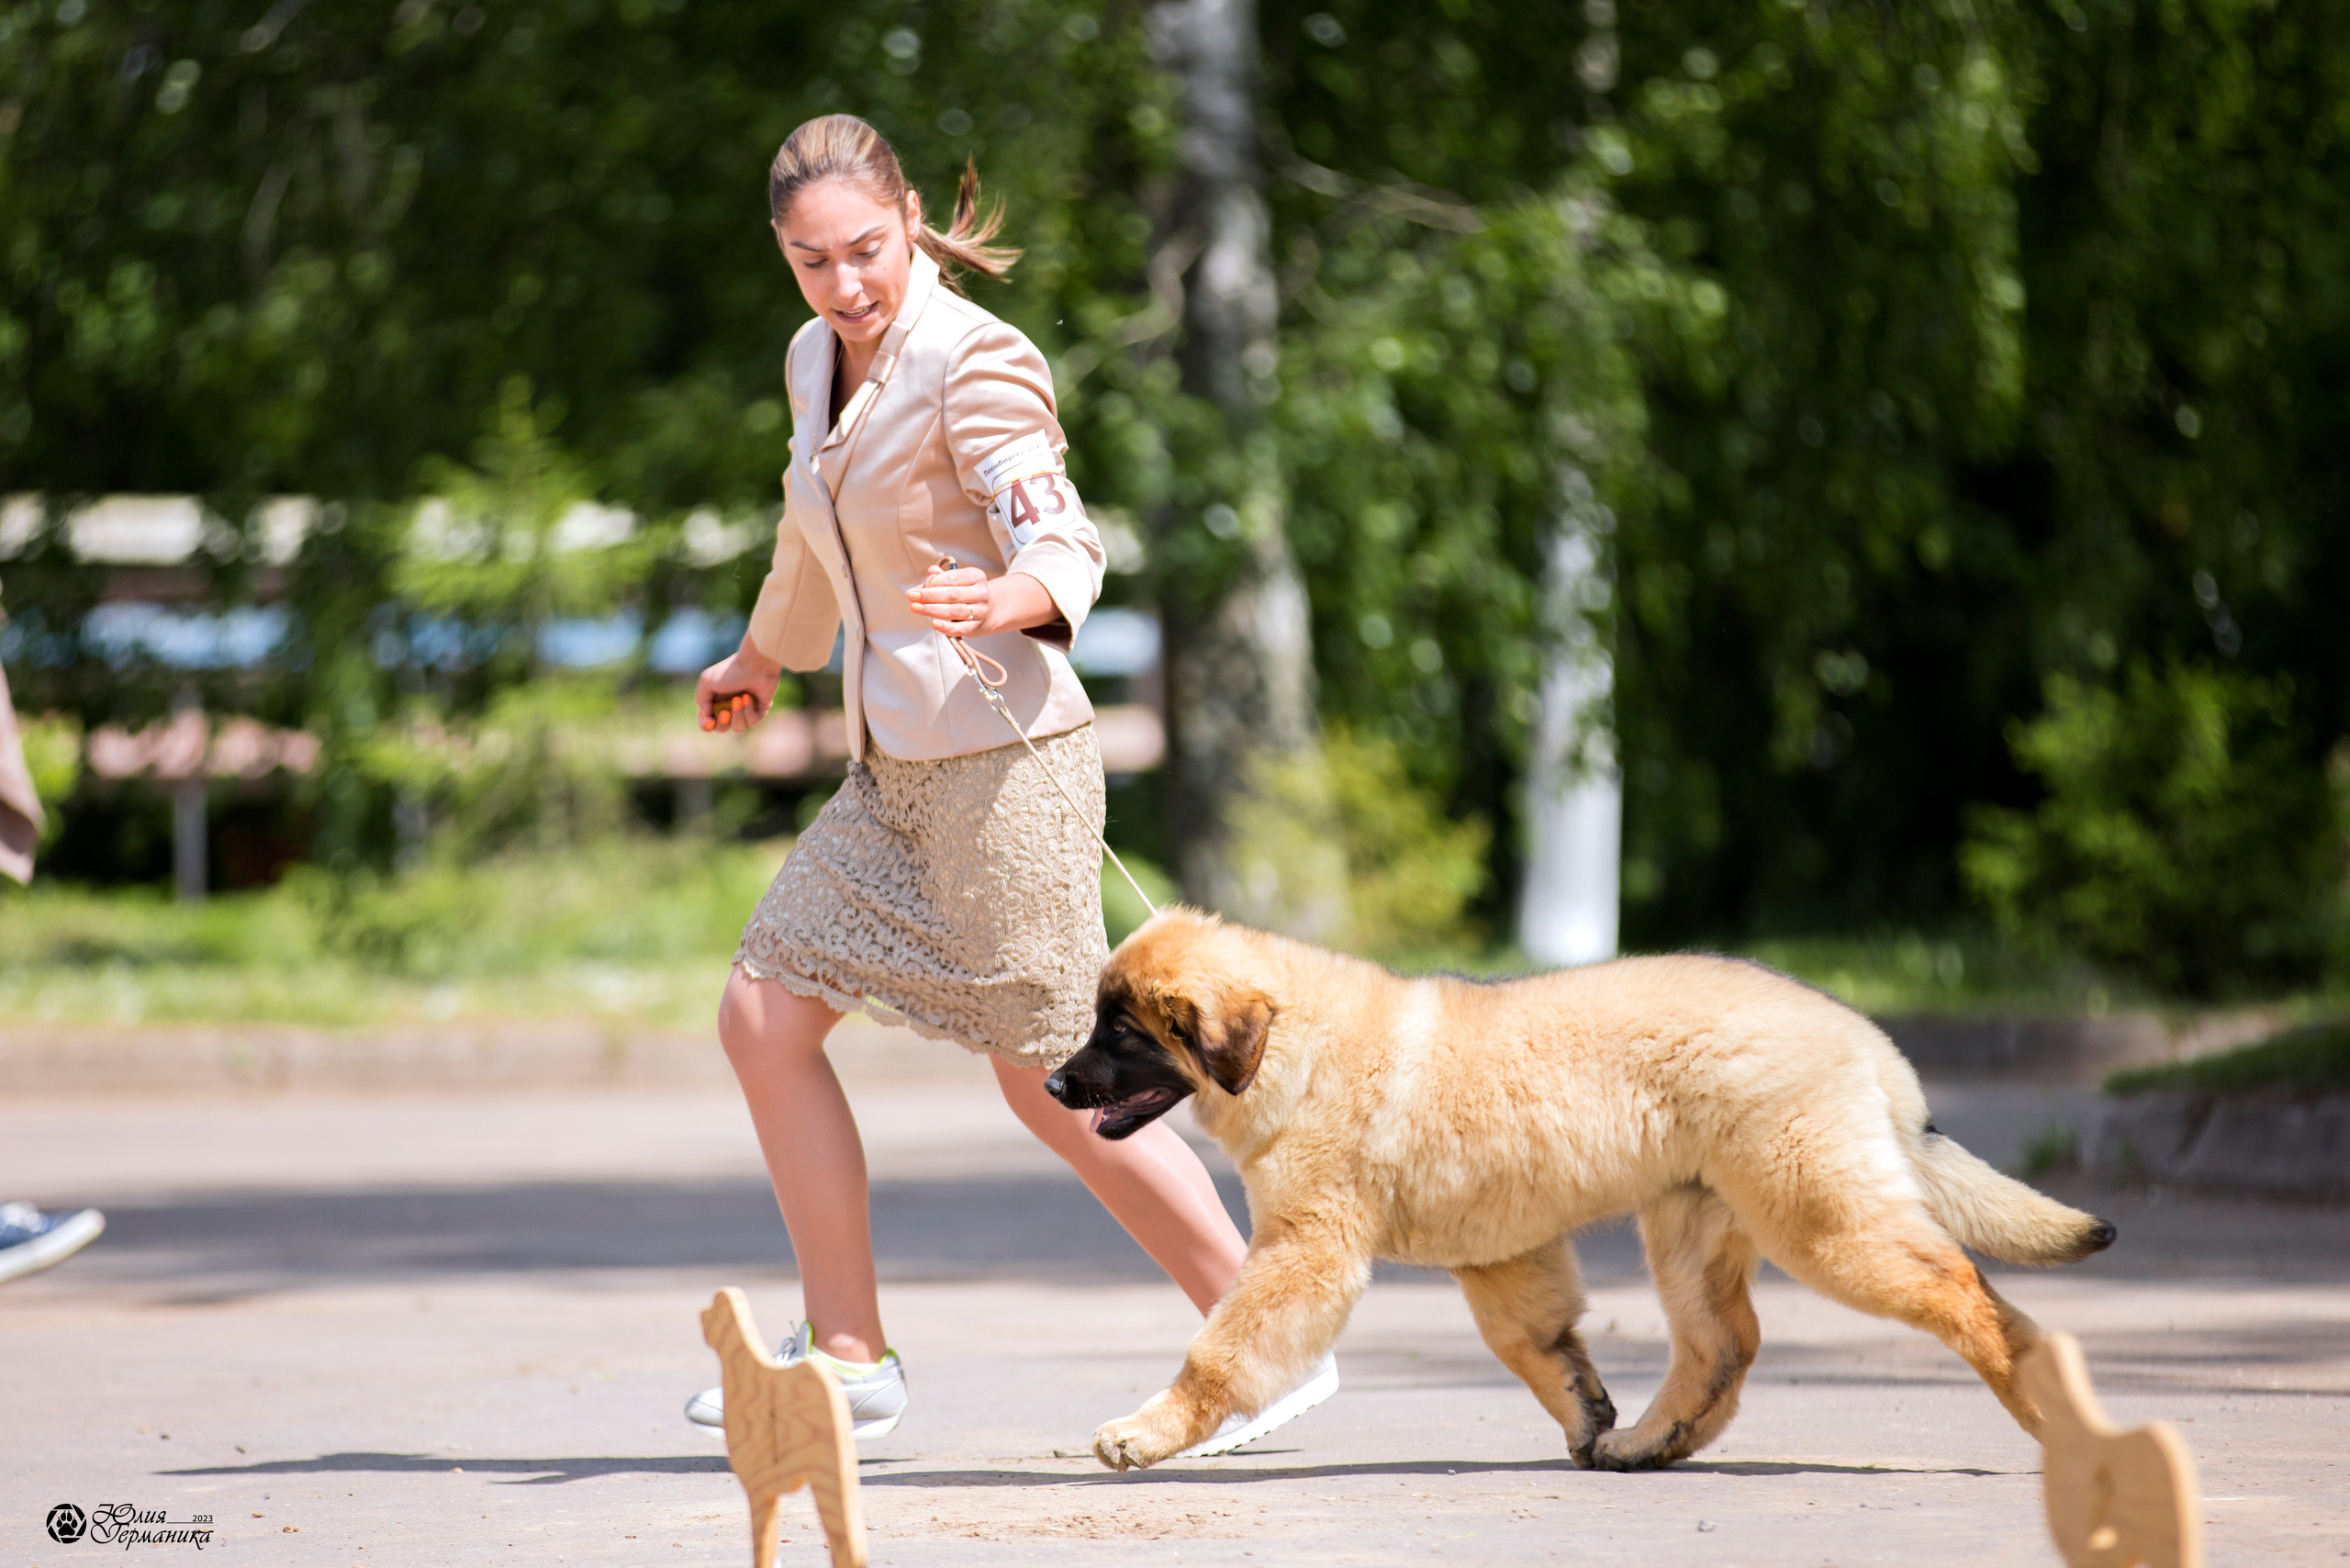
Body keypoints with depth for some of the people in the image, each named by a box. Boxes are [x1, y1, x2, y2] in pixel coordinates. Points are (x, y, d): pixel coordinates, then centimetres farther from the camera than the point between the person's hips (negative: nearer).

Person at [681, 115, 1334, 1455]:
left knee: (1057, 1087, -5)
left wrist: (993, 604, -43)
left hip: (1004, 763, -8)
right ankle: (849, 1358, 9)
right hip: (899, 775, 8)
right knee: (763, 1018, 4)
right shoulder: (821, 360, 11)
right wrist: (763, 656, 46)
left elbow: (1065, 547, -21)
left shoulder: (974, 363, -13)